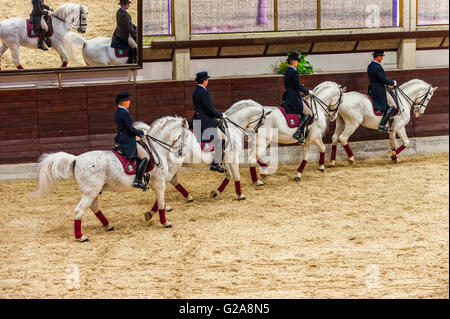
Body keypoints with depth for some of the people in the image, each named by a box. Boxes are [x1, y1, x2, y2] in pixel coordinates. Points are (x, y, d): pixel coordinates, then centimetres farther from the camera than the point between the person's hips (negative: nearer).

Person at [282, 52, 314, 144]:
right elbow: (298, 86, -18)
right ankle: (298, 133, -15)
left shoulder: (287, 72, 13)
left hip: (287, 97, 10)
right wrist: (308, 92, -4)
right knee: (308, 113, -6)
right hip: (294, 99, -10)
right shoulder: (294, 72, -16)